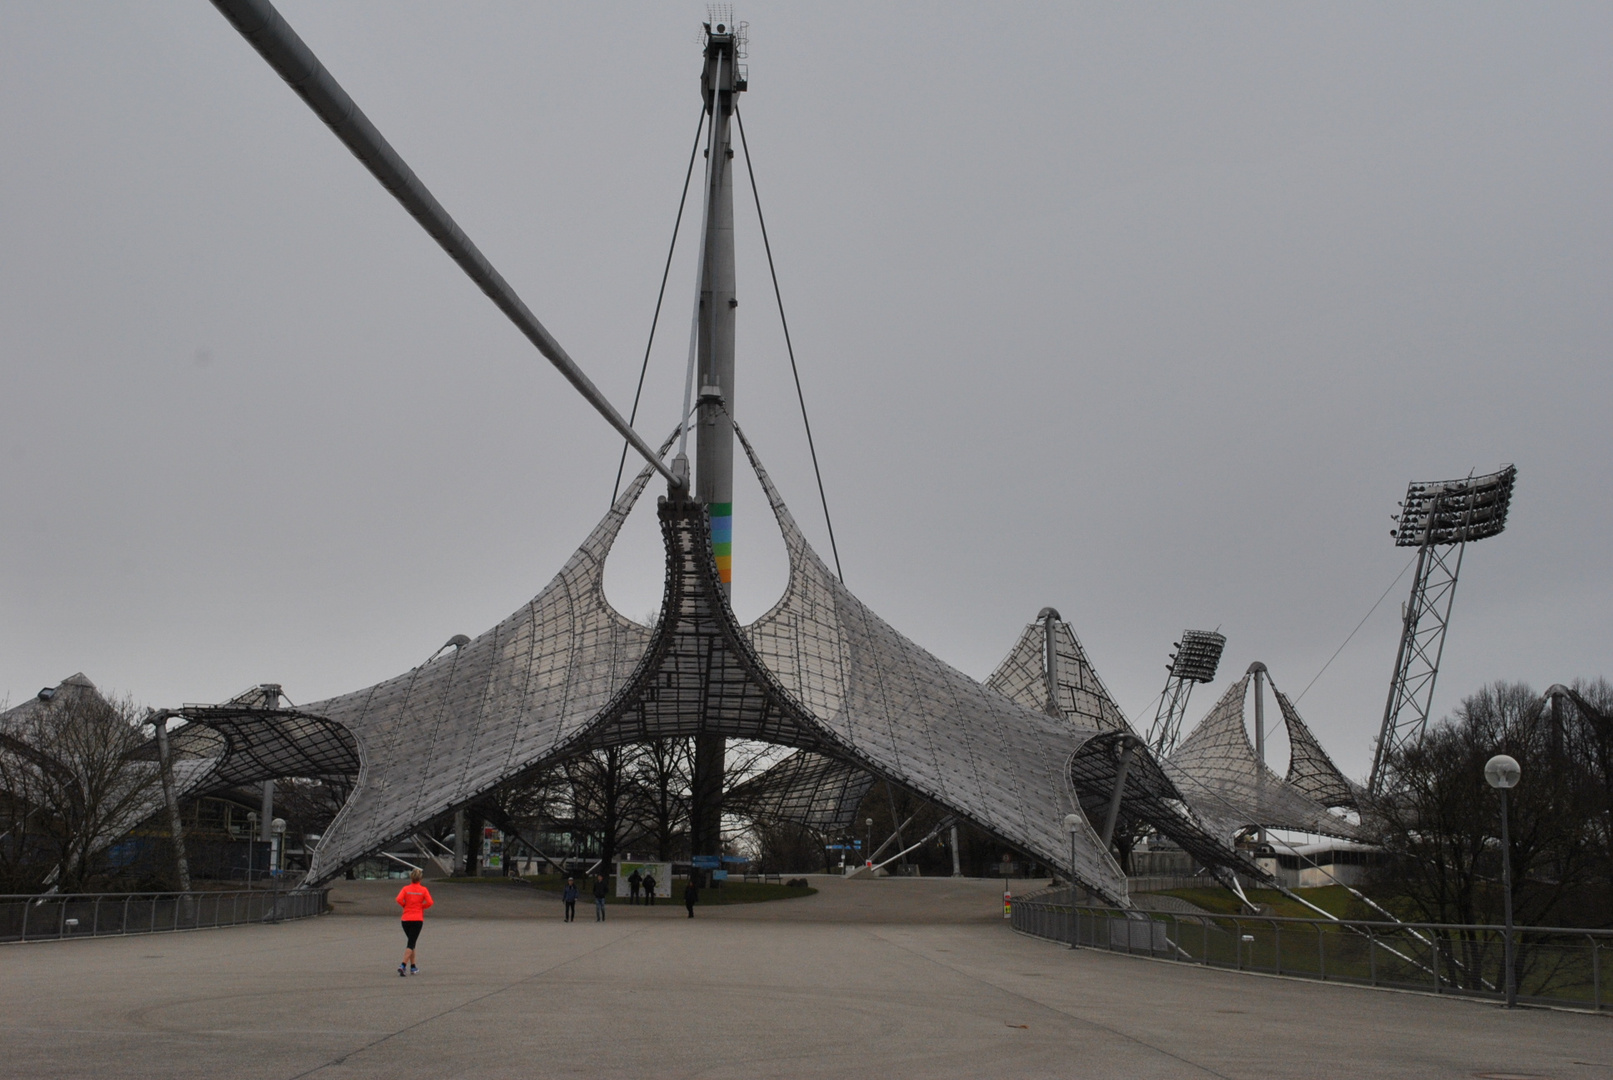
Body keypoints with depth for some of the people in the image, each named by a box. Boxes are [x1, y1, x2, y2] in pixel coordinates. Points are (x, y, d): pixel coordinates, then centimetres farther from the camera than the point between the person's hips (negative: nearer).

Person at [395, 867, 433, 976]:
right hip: (417, 919, -2)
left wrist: (405, 905, 5)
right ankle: (403, 965, -21)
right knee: (411, 944, -3)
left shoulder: (405, 888, 2)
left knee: (411, 942, 18)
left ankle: (413, 967, 20)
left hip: (405, 919, 2)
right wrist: (422, 906, 8)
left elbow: (399, 899, -13)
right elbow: (430, 902, -10)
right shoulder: (423, 889, 0)